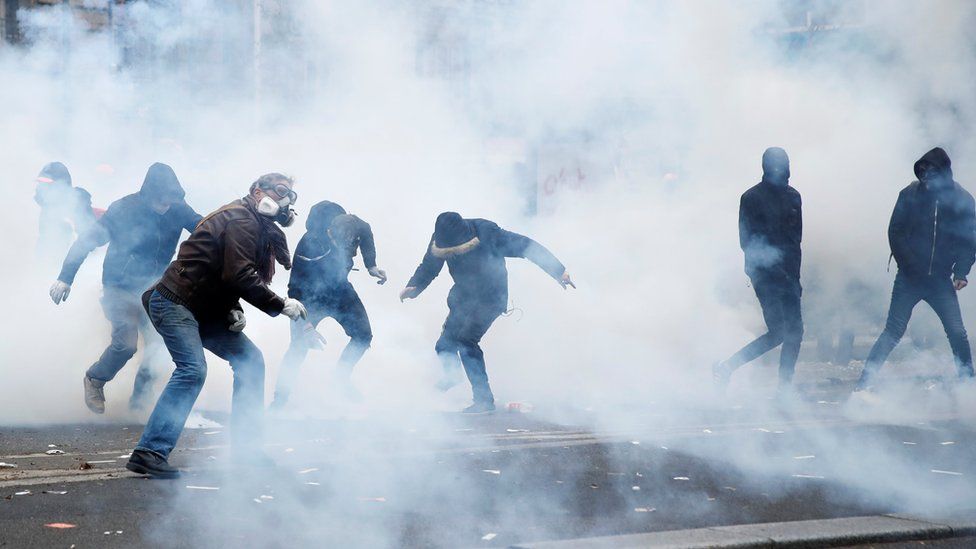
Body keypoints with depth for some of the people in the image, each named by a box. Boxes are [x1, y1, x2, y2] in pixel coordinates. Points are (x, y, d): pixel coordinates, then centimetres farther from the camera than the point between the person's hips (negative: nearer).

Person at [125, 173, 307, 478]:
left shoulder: (257, 226, 18)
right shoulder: (241, 220, -14)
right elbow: (239, 276, -24)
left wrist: (234, 311, 2)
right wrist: (281, 305, -18)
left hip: (204, 311, 11)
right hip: (175, 302, -11)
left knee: (250, 359, 6)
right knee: (192, 370, -24)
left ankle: (246, 447, 8)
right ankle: (149, 453, -24)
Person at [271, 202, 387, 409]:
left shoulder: (356, 227, -24)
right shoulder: (309, 247, -37)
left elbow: (366, 234, 4)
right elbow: (297, 289, -30)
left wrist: (371, 266, -3)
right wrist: (306, 326, -36)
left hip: (339, 287, 5)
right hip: (311, 294, -5)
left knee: (363, 334, 1)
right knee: (299, 345, -15)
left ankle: (341, 377, 24)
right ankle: (279, 400, -6)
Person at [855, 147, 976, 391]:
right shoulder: (910, 195, -3)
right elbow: (896, 233, -1)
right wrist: (909, 266, -11)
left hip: (940, 280, 1)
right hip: (909, 278, -1)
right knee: (893, 331, -5)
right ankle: (864, 381, -2)